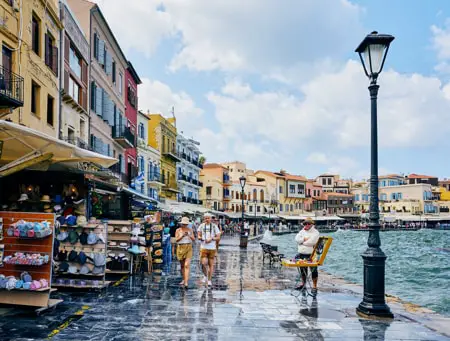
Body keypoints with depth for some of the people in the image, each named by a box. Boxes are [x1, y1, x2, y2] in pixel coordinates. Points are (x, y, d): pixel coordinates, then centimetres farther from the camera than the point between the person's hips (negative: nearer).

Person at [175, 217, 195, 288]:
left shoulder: (190, 230, 7)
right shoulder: (178, 230, 4)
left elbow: (194, 239, 3)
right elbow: (176, 240, -3)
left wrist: (189, 235, -14)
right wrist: (182, 235, -16)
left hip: (188, 248, -1)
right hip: (180, 248, 1)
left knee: (187, 265, -13)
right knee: (182, 265, 11)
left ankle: (186, 282, -19)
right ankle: (183, 280, 27)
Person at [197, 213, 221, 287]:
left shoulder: (214, 226, 1)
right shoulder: (201, 226, 5)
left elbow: (218, 237, 1)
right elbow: (199, 236, 14)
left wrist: (211, 239, -15)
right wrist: (200, 238, -9)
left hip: (212, 248, 0)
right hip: (203, 247, 0)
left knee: (211, 265, 4)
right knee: (204, 263, -11)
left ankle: (209, 280, 17)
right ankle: (205, 276, 16)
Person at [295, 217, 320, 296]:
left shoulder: (315, 232, -7)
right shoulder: (302, 231, 13)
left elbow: (311, 242, -22)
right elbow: (297, 238, -1)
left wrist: (302, 241, -9)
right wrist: (305, 239, -16)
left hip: (311, 255, -6)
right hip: (301, 254, 6)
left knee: (313, 270, 0)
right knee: (303, 269, 18)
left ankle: (314, 287, 8)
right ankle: (303, 283, 36)